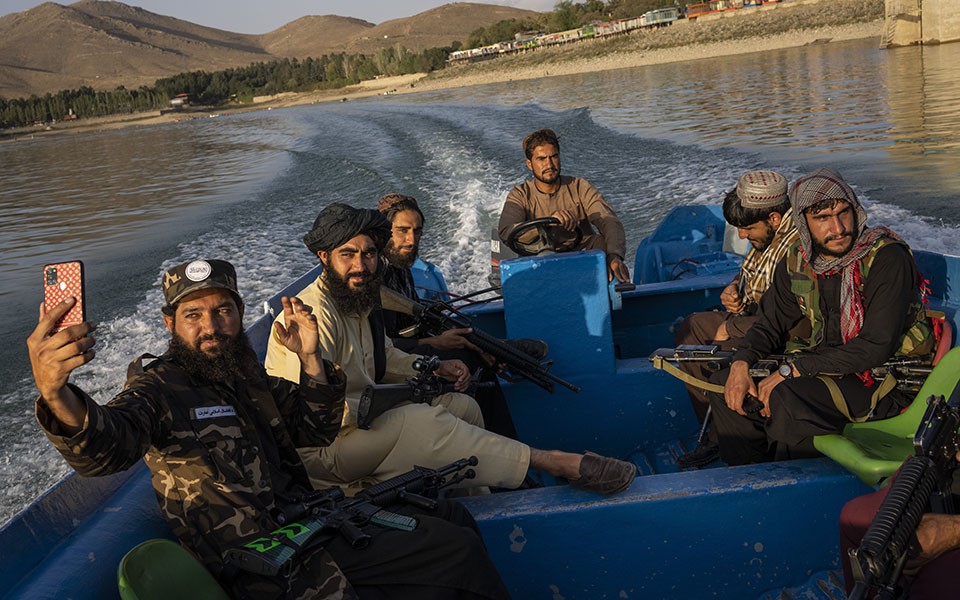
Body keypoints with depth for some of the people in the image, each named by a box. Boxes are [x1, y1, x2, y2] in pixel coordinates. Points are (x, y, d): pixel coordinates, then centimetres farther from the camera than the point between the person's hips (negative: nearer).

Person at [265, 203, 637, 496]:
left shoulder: (359, 301, 7)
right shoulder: (316, 314, -23)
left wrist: (434, 370, 5)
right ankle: (556, 463, -26)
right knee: (424, 421, -28)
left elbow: (384, 357, 22)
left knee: (462, 406, 3)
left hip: (360, 412, 10)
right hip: (319, 450, -10)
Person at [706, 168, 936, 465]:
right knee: (723, 381, -3)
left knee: (787, 397, -33)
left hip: (885, 382, -7)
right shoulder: (797, 262, 0)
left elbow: (876, 348, -25)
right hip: (827, 367, 7)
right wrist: (741, 364, -11)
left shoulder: (887, 259, -19)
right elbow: (770, 324, 10)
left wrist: (792, 371, -26)